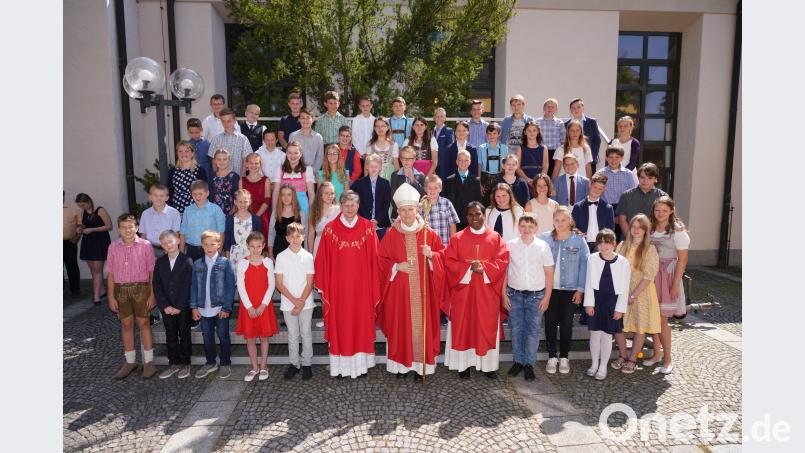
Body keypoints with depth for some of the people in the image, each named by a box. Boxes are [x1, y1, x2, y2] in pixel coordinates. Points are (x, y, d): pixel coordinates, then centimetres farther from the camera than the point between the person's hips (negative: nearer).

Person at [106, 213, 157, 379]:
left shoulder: (145, 245, -8)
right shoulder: (113, 247, 1)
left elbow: (151, 271, -5)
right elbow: (110, 273, 5)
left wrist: (152, 294, -7)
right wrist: (111, 297, 3)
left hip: (141, 288, -3)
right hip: (121, 289, 3)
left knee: (143, 323, 5)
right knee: (126, 325, 12)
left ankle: (148, 361, 16)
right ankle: (130, 362, 25)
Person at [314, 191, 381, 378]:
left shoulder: (368, 228, -2)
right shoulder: (330, 229, -2)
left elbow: (374, 259, 0)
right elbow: (322, 260, 0)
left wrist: (374, 286, -1)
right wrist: (322, 286, -1)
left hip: (361, 286, 0)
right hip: (337, 286, 0)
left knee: (361, 322, 8)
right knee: (338, 323, 6)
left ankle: (360, 362, 21)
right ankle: (340, 363, 19)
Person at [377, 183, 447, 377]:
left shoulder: (428, 233, 1)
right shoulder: (391, 234, -1)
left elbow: (442, 254, 6)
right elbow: (381, 260, 2)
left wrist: (431, 255, -14)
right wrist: (397, 266, -13)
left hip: (422, 289, 0)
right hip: (399, 289, 0)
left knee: (422, 323, 3)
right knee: (400, 325, 4)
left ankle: (422, 364, 17)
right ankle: (402, 364, 18)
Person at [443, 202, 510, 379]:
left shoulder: (495, 238, 5)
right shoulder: (457, 238, 3)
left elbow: (503, 260, -2)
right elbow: (449, 261, -4)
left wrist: (484, 268, -17)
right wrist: (469, 268, -16)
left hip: (487, 293, 1)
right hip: (463, 291, 0)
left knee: (487, 327, 5)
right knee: (463, 327, 2)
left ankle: (488, 364, 15)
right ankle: (464, 364, 11)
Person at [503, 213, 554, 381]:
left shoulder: (543, 246, -3)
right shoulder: (510, 245, -2)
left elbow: (549, 273, 1)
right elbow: (504, 271, 3)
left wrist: (547, 297, -2)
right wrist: (504, 294, 0)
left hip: (536, 295, 0)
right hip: (515, 294, 1)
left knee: (533, 330, 5)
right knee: (516, 329, 9)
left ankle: (529, 363, 19)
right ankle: (518, 360, 24)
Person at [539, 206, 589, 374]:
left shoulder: (578, 241, -2)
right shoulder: (545, 239, -2)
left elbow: (584, 266, -1)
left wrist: (580, 289, -5)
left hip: (570, 290, 0)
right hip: (549, 289, 0)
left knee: (566, 324, 8)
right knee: (550, 323, 6)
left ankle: (564, 358, 23)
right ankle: (552, 357, 20)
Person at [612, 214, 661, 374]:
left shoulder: (650, 250, -8)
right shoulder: (622, 246, 3)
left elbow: (648, 277, -12)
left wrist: (633, 295, -14)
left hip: (642, 293, -3)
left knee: (640, 327, 7)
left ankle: (632, 359, 23)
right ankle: (622, 356, 24)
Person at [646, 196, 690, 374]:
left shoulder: (677, 230, -8)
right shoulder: (650, 228, 5)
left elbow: (682, 259, -8)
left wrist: (675, 286, -11)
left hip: (667, 275, -4)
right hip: (650, 275, 4)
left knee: (661, 319, -2)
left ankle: (667, 358, 15)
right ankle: (657, 353, 24)